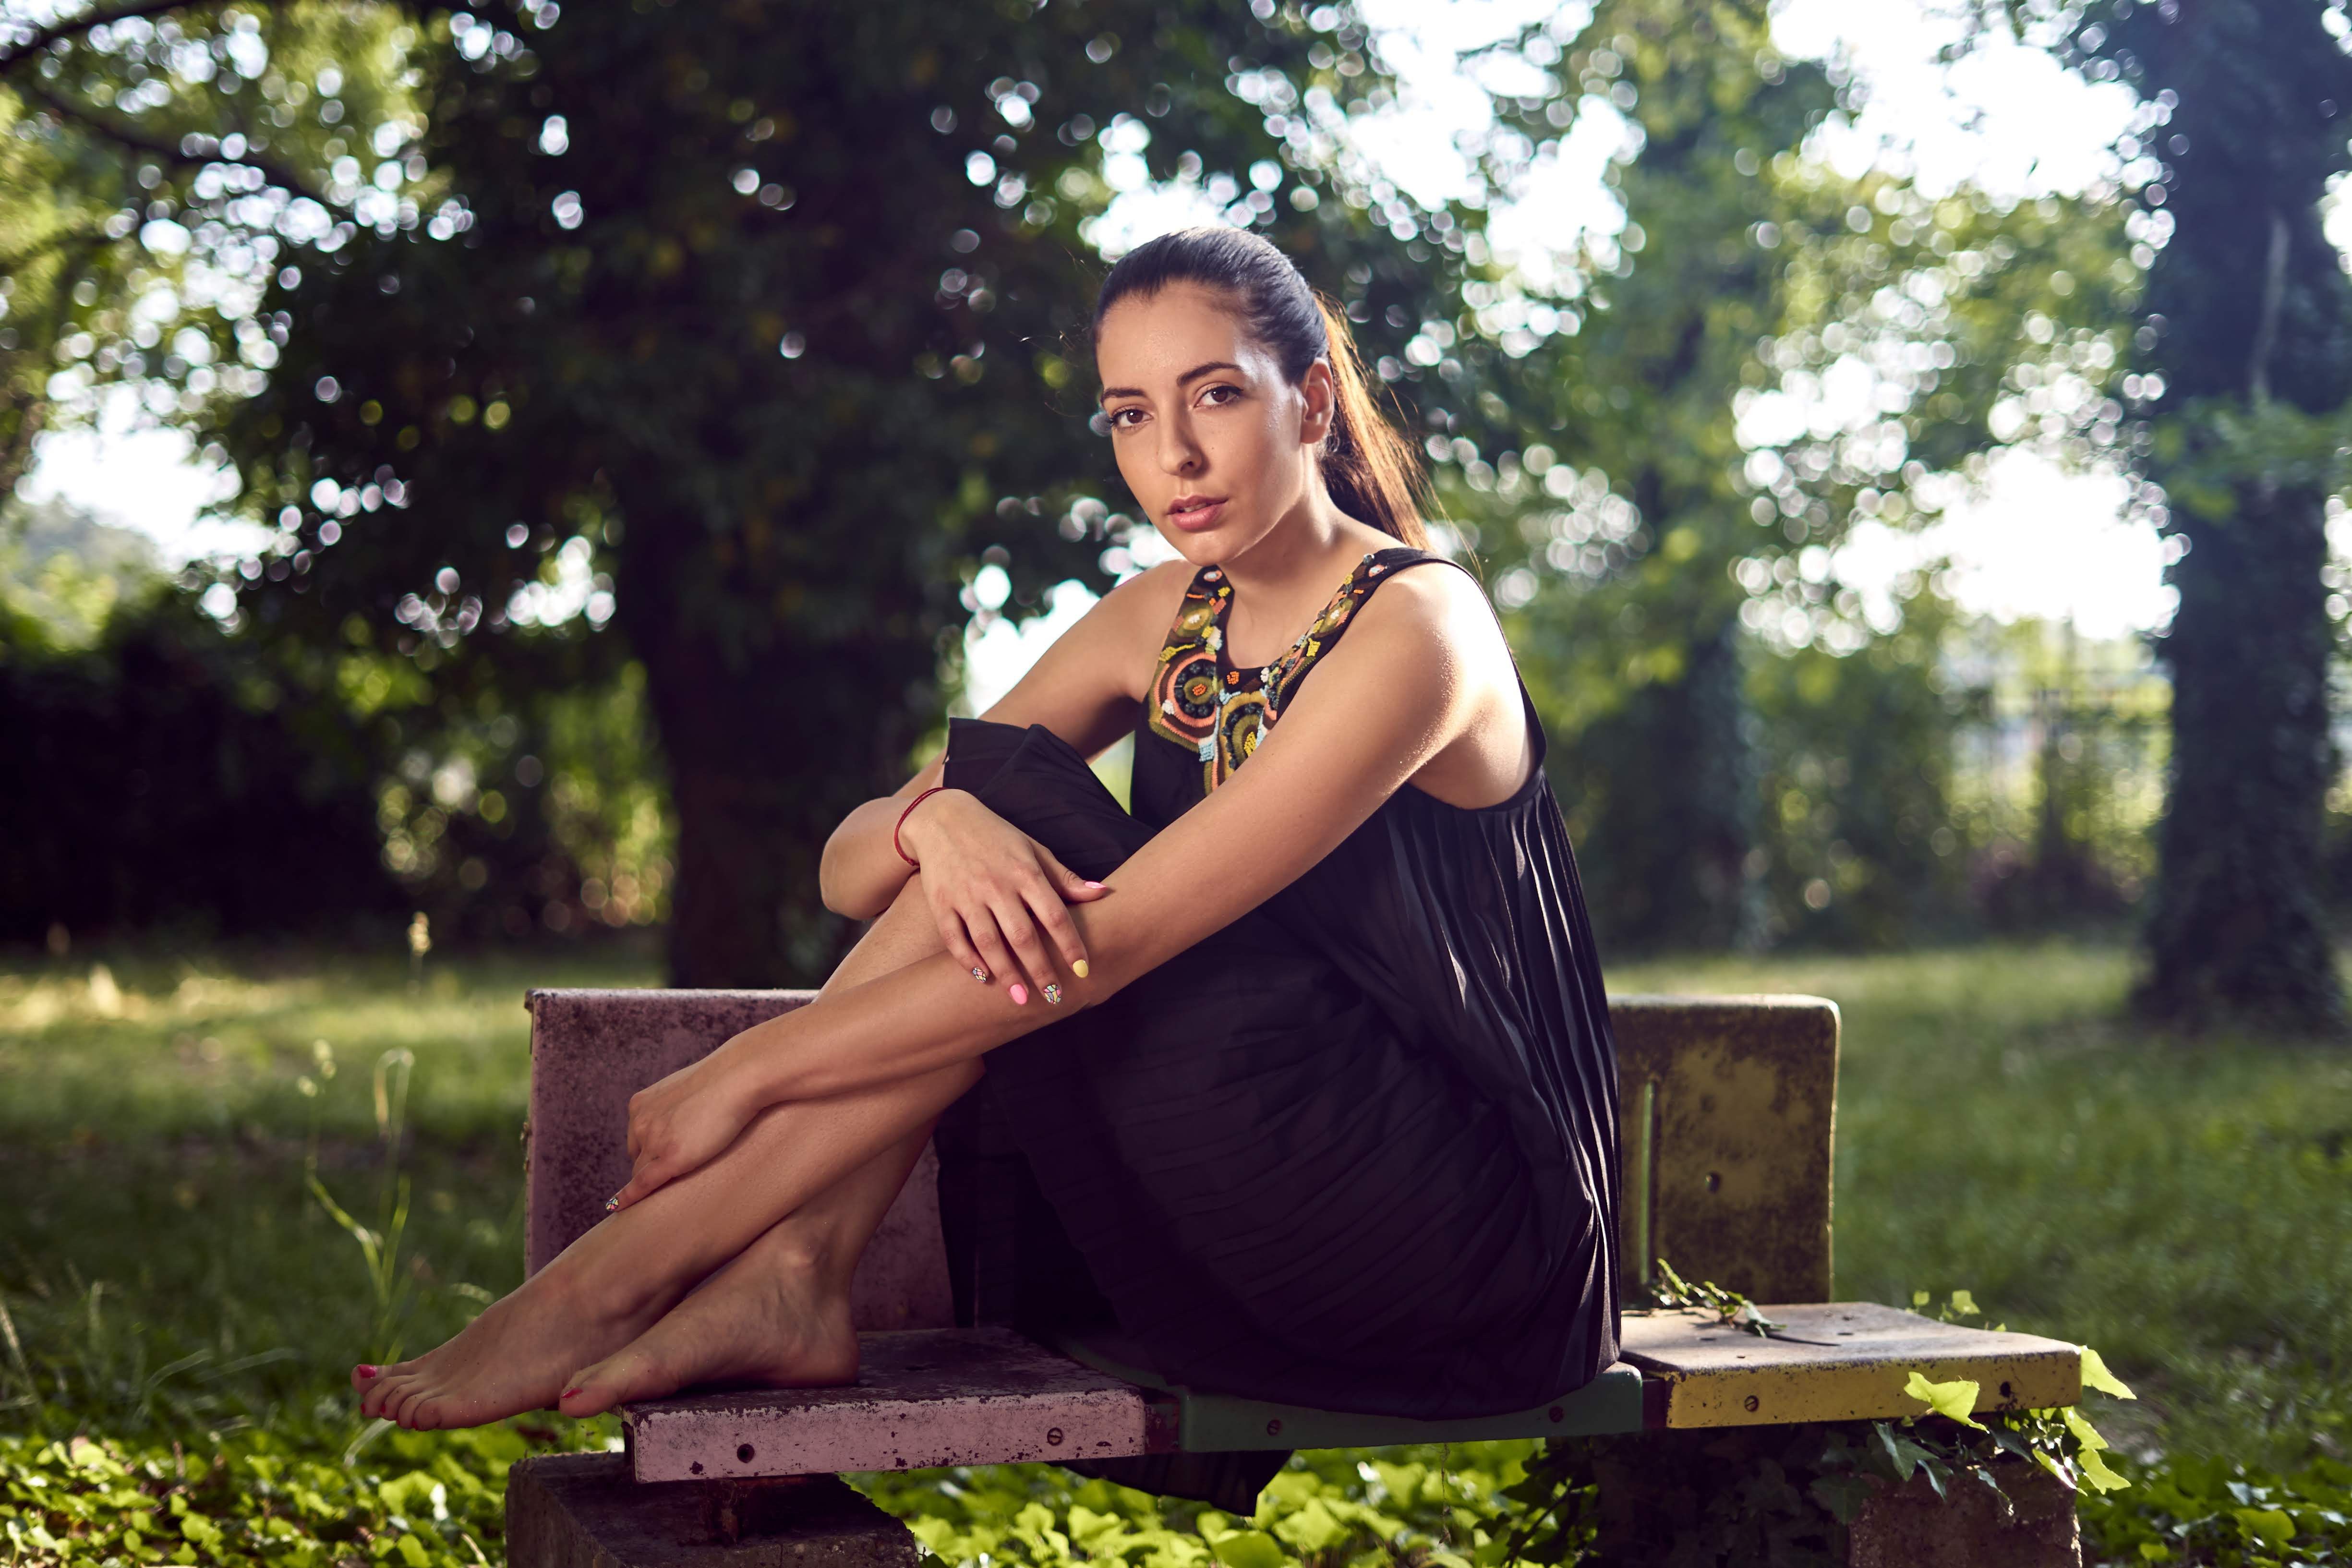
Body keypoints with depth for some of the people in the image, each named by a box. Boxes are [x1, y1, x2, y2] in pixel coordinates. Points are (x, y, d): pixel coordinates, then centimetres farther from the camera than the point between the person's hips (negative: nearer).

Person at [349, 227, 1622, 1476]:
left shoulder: (1415, 630, -18)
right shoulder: (1165, 620, 5)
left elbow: (1109, 940, -25)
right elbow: (849, 870, 1)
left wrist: (745, 1073, -23)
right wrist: (935, 821, -25)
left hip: (1490, 1230, -6)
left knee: (1055, 937, -24)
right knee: (993, 823, -12)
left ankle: (616, 1276, -18)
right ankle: (789, 1277, -19)